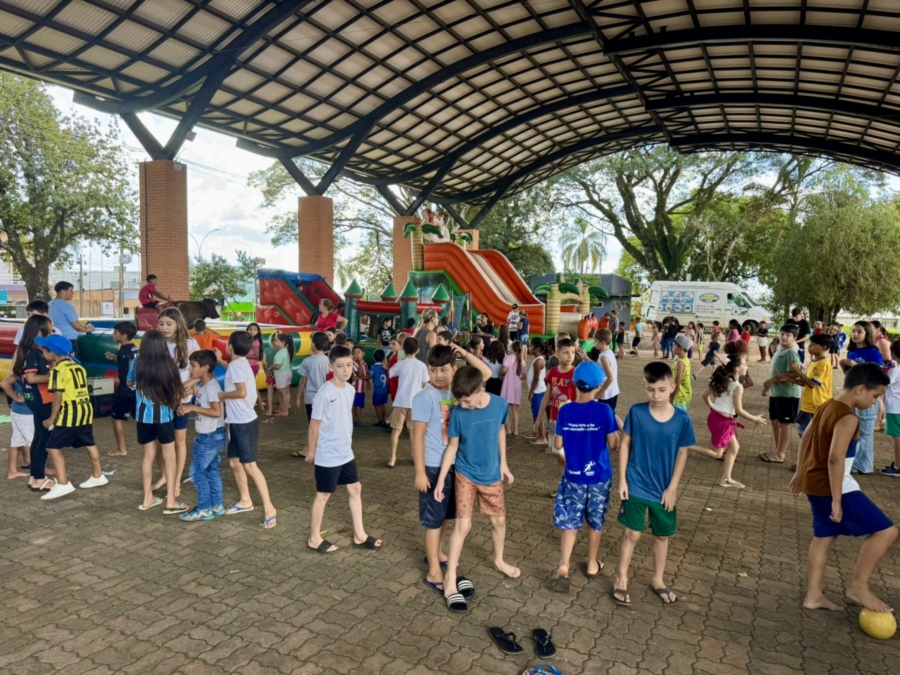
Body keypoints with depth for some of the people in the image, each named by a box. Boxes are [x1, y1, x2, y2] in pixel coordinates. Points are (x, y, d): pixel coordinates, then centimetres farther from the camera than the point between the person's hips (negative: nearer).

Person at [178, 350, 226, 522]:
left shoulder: (211, 387, -21)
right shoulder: (202, 385, 9)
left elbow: (217, 412, -29)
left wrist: (192, 408, -26)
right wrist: (187, 407, 6)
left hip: (211, 437, -10)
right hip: (207, 436, 10)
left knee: (197, 471, -2)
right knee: (211, 470, 15)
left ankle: (204, 509, 7)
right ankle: (216, 506, 23)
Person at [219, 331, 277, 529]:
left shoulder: (236, 365, -16)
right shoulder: (241, 364, 13)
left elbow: (241, 392, -27)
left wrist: (222, 395, -11)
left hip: (245, 422, -10)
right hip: (237, 421, 10)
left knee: (249, 465, -8)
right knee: (234, 462, 16)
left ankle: (268, 507, -3)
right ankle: (245, 500, 29)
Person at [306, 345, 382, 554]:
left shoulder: (350, 389, 1)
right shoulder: (325, 393, -22)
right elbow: (314, 425, -14)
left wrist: (346, 444, 16)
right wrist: (311, 452, -7)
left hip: (346, 453, 8)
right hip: (327, 455, -7)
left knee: (355, 489, 14)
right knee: (323, 495, 7)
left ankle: (359, 534, 28)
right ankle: (314, 538, 25)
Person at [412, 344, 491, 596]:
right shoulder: (425, 398, -16)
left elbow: (486, 373, 3)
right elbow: (418, 436, -16)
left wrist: (464, 353, -8)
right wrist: (420, 471, -17)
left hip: (455, 463, 6)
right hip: (434, 466, -6)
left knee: (446, 514, 21)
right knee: (434, 518, 3)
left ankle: (436, 553, 41)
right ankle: (434, 573, 13)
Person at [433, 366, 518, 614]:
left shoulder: (500, 405, -15)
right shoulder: (458, 413, -20)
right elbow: (452, 446, -9)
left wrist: (503, 463, 9)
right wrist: (441, 479, -8)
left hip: (491, 475, 3)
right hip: (465, 475, -3)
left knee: (499, 521, 17)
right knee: (463, 525, -7)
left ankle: (499, 560, 45)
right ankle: (450, 582, 6)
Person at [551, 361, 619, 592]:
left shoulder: (565, 411, -8)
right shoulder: (604, 411, -15)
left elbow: (558, 444, -1)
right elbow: (613, 445, -9)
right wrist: (617, 427, 8)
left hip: (573, 476, 1)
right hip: (599, 476, -1)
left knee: (569, 521, 7)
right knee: (595, 522, 17)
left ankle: (563, 567, -7)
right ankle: (592, 565, 32)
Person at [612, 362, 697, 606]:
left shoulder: (682, 419, -11)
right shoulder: (636, 412, -13)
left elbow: (682, 454, -2)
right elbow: (625, 444, -4)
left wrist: (672, 487, -4)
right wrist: (622, 479, -6)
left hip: (664, 489, 2)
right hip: (636, 486, -2)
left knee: (662, 535, 17)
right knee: (632, 534, 5)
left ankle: (658, 580, 37)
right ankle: (621, 579, 25)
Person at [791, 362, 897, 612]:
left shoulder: (827, 407, 9)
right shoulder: (848, 418, -20)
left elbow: (805, 439, 19)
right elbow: (835, 459, -27)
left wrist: (800, 472, 29)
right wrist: (837, 500, -24)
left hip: (814, 482, 10)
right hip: (830, 486, -10)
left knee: (825, 535, 17)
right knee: (885, 530, -2)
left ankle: (813, 595, 24)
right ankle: (857, 586, 7)